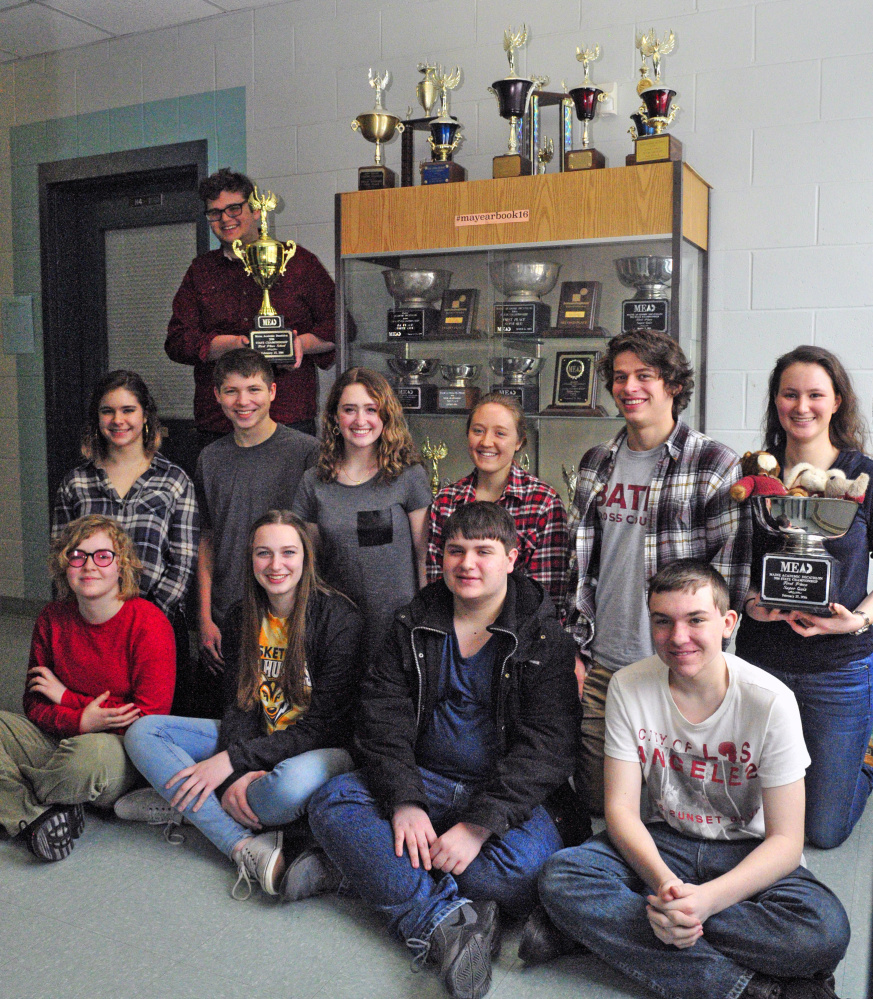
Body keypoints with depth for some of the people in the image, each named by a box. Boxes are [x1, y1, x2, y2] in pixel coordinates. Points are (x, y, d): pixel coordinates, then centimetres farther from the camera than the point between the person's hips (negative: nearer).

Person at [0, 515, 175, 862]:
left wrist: (66, 698, -11)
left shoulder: (148, 623, -13)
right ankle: (36, 820, -23)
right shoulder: (52, 619, 2)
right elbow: (34, 704, 4)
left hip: (123, 753, -5)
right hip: (60, 740, 5)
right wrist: (79, 721, -20)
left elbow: (148, 719, -14)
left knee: (89, 752, -39)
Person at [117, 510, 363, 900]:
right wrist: (235, 776, -22)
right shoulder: (242, 618, 2)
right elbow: (241, 704, -1)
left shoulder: (339, 619, -16)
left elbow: (321, 727, -18)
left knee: (291, 785, -40)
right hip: (255, 739, 6)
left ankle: (187, 806, -10)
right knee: (142, 732, -8)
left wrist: (233, 760, -24)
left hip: (320, 750, -5)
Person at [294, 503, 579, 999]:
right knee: (332, 801, -20)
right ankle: (446, 923, -30)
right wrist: (404, 800, -19)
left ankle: (360, 866, -20)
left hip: (507, 795, -2)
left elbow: (547, 747, -13)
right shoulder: (414, 626, 5)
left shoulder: (545, 640, -5)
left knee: (527, 867, -32)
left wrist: (478, 824, -24)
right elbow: (383, 716, -2)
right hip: (424, 783, 3)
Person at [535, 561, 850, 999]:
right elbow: (621, 808, -10)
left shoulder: (770, 701, -17)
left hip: (746, 850, -1)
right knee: (560, 877, -27)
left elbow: (786, 839, -16)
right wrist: (665, 882, -31)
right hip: (663, 842, 2)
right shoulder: (628, 687, -10)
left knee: (826, 928, -33)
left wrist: (705, 898, -33)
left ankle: (610, 925, -26)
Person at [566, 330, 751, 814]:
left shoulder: (714, 464, -6)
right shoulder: (596, 463, 9)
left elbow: (730, 572, -7)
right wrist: (576, 647, 8)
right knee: (596, 804, 11)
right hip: (599, 668, 4)